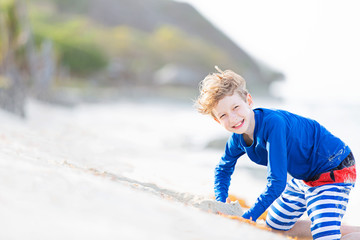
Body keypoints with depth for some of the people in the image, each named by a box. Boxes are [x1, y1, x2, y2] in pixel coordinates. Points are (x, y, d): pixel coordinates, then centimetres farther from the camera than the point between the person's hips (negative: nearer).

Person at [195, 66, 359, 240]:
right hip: (302, 177, 9)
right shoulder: (237, 139, -8)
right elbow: (223, 169, 14)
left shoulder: (273, 123, -33)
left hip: (333, 173, -9)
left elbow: (276, 182, -33)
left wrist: (247, 218, -29)